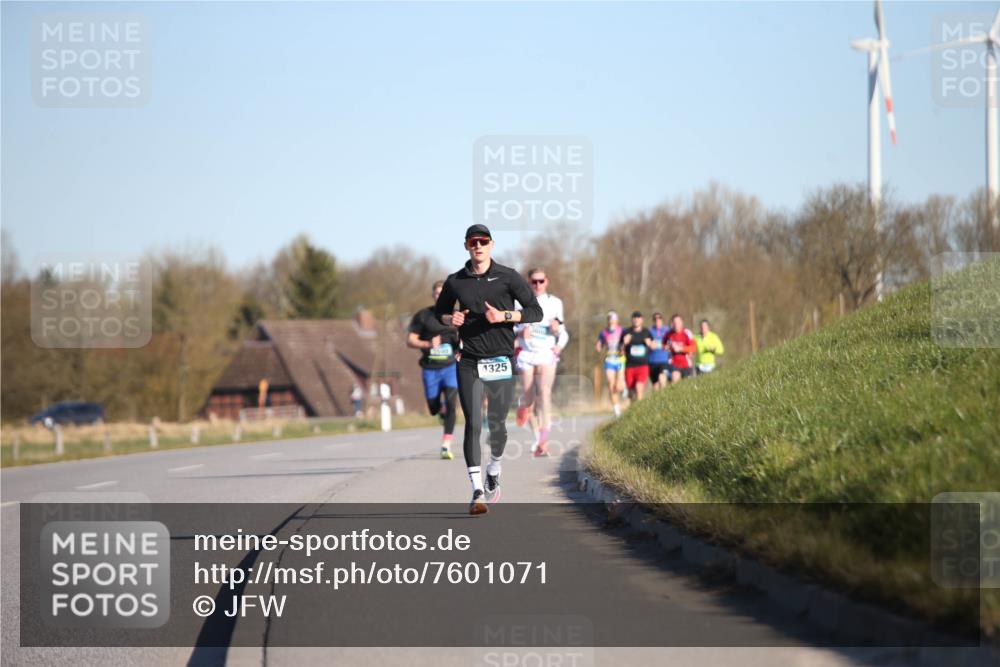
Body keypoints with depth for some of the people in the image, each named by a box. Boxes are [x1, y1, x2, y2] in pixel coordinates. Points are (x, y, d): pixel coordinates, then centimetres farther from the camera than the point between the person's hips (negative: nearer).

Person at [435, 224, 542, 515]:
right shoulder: (455, 281, 6)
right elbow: (440, 311, 22)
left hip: (501, 363, 0)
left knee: (497, 425, 8)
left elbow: (536, 311, 0)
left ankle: (493, 475, 36)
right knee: (473, 424, -11)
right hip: (470, 364, 0)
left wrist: (503, 316, -14)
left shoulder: (508, 277, 0)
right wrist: (451, 319, -2)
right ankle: (477, 492, -14)